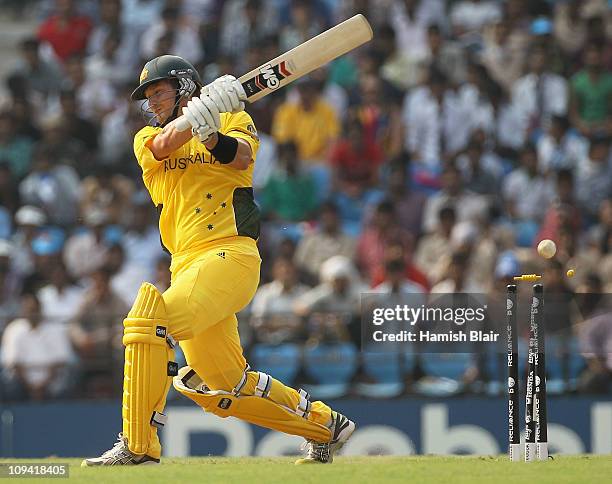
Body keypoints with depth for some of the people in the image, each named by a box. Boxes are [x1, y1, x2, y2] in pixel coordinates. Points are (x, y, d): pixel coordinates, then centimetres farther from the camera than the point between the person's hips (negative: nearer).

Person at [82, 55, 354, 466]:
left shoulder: (233, 119, 10)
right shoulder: (147, 139, 18)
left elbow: (241, 157, -12)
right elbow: (164, 146, -7)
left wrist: (211, 134, -32)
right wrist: (204, 107, -24)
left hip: (230, 255, -7)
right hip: (188, 267, 7)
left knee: (151, 316, -27)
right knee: (223, 388, 10)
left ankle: (138, 445, -28)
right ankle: (324, 425, 26)